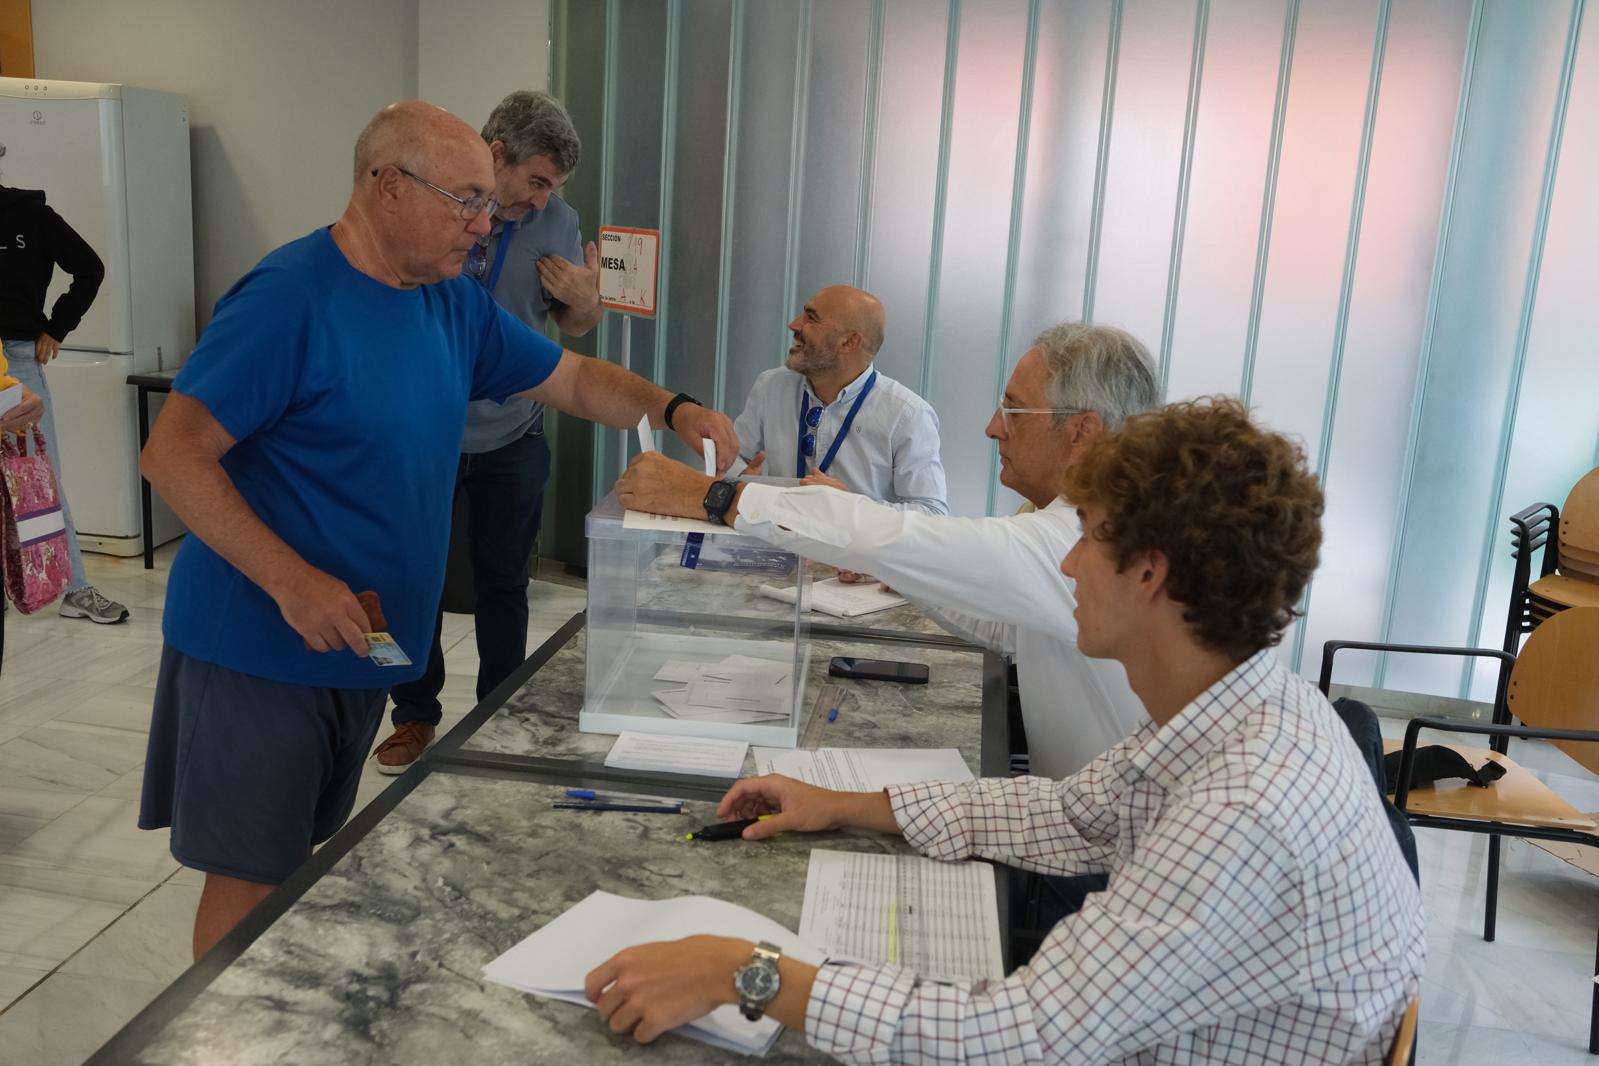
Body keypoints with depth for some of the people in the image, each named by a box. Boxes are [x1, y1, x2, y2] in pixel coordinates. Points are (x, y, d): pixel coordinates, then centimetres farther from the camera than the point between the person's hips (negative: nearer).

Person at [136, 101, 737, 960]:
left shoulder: (455, 305, 4)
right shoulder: (289, 297, -19)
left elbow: (574, 379, 13)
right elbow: (174, 455, -20)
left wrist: (673, 411, -5)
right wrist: (292, 582, -28)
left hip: (359, 647, 8)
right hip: (262, 652, -7)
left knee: (309, 861, 21)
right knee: (253, 880, 2)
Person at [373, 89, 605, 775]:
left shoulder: (558, 222, -5)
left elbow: (574, 328, 6)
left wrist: (587, 301, -16)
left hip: (511, 441, 1)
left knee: (503, 585, 12)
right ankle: (415, 715, 30)